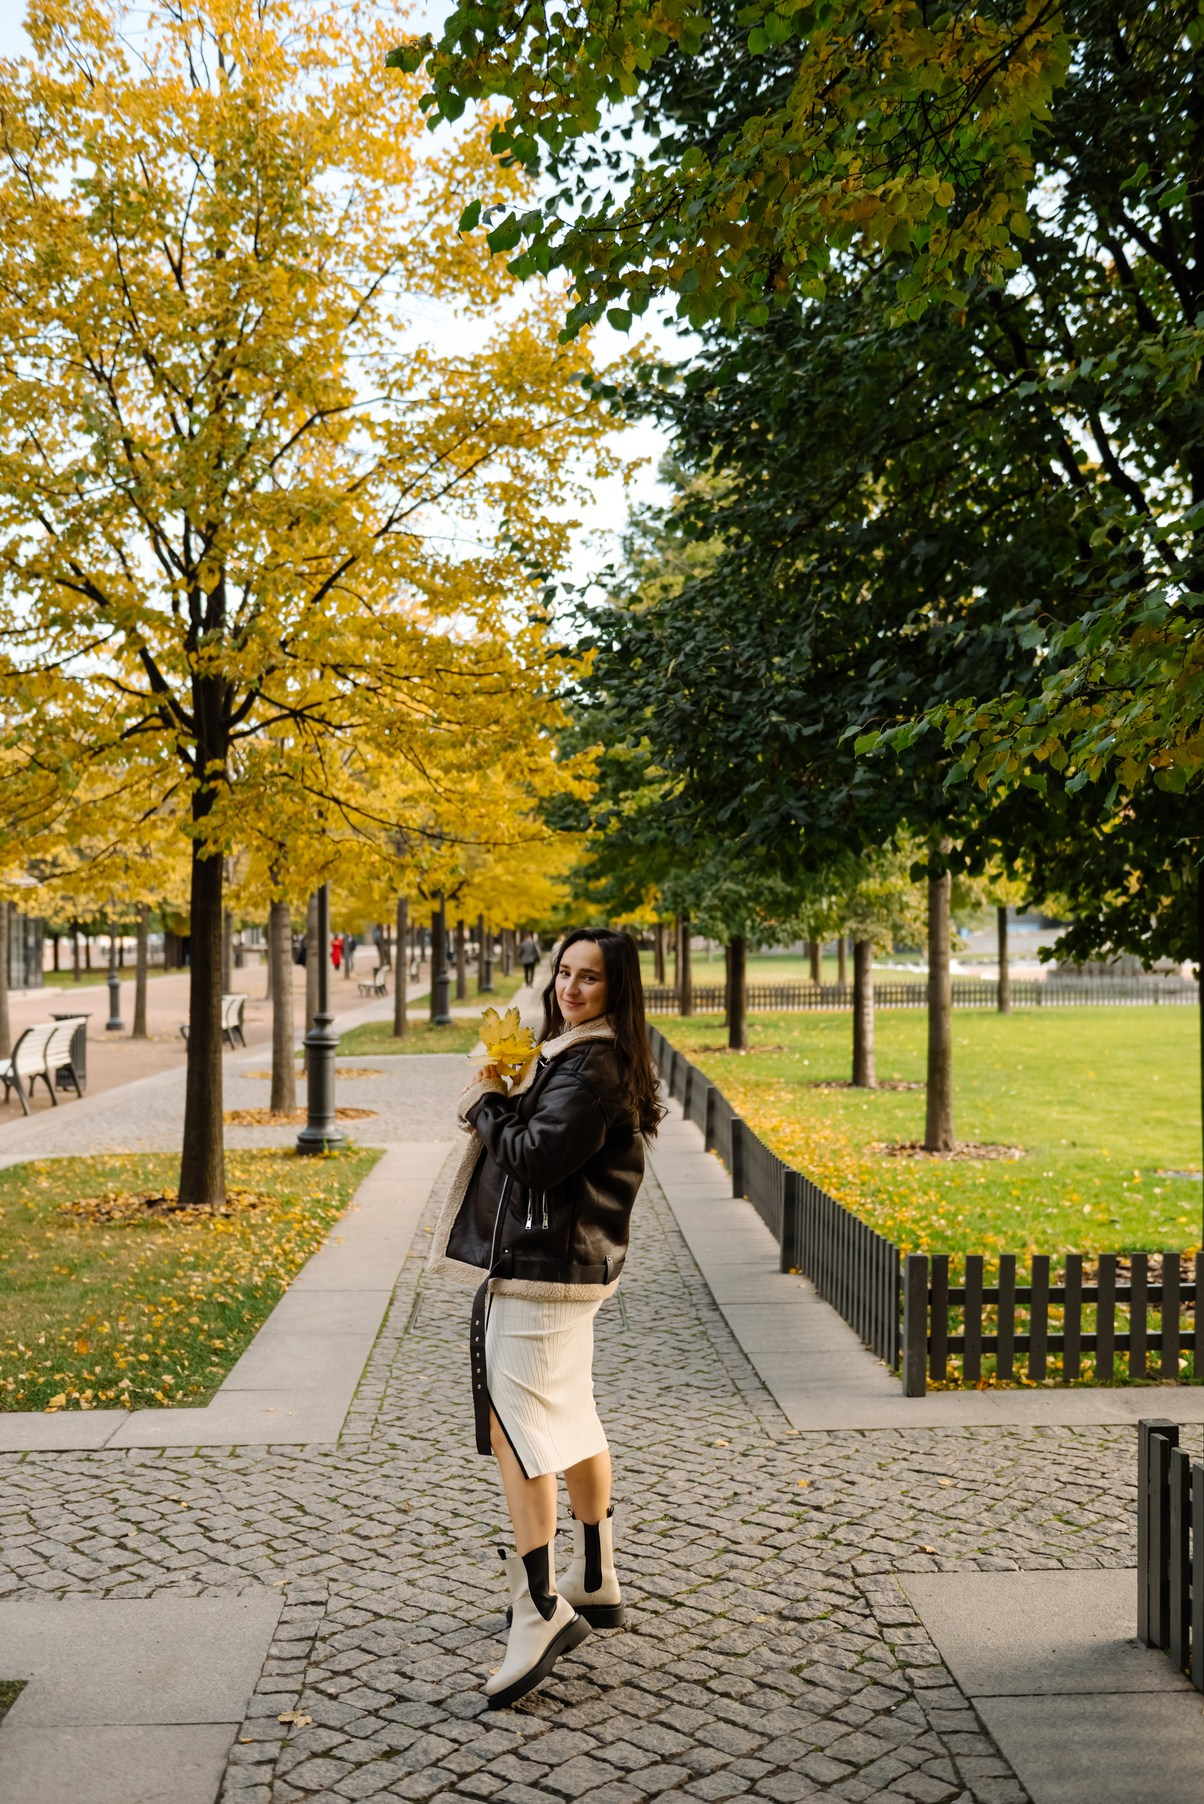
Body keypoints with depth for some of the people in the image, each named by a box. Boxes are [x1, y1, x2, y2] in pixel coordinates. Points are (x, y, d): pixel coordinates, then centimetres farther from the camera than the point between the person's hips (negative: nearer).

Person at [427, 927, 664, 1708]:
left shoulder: (591, 1067, -17)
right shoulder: (574, 1055, 16)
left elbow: (537, 1156, -23)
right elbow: (532, 1138, 17)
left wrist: (487, 1104, -9)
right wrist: (499, 1100, -1)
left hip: (544, 1270, -11)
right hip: (568, 1263, 11)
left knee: (515, 1429, -10)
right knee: (572, 1420, 19)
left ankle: (541, 1614, -8)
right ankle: (595, 1585, 33)